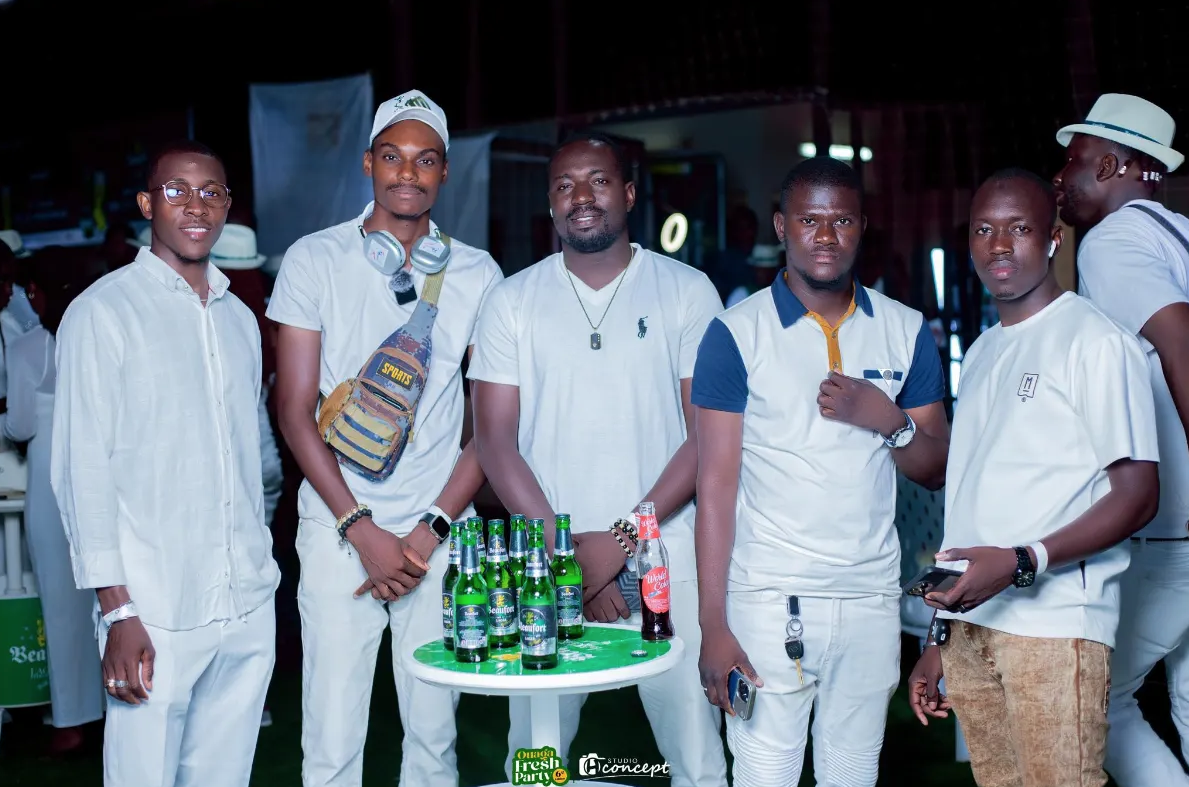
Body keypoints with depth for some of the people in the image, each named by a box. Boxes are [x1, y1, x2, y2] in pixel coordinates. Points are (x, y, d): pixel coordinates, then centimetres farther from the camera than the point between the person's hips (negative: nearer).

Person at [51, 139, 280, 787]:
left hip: (249, 607, 5)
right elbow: (83, 470, -8)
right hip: (155, 614, -5)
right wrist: (118, 611, -12)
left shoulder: (240, 320, 14)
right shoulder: (102, 313, -4)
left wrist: (259, 572, 14)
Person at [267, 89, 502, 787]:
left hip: (440, 532, 1)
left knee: (434, 731, 7)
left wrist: (429, 532, -6)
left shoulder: (478, 274, 5)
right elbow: (296, 411, -1)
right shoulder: (315, 260, 1)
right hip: (339, 528, -1)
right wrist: (362, 530, -8)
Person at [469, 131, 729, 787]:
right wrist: (564, 554, -8)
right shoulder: (514, 301, 6)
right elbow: (495, 441, 2)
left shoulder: (688, 291, 3)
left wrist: (622, 537, -11)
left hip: (665, 563, -1)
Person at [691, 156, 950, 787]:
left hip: (872, 599, 3)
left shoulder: (906, 332, 7)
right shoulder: (736, 334, -4)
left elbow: (936, 470, 10)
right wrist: (712, 626, -11)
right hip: (768, 600, -3)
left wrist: (886, 418, -12)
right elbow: (716, 484, -6)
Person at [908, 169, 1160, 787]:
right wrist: (939, 636, 16)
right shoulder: (980, 353, 18)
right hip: (967, 626, 6)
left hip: (1054, 625, -6)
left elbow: (1138, 495, -9)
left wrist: (1022, 563, -21)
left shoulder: (1095, 341, -4)